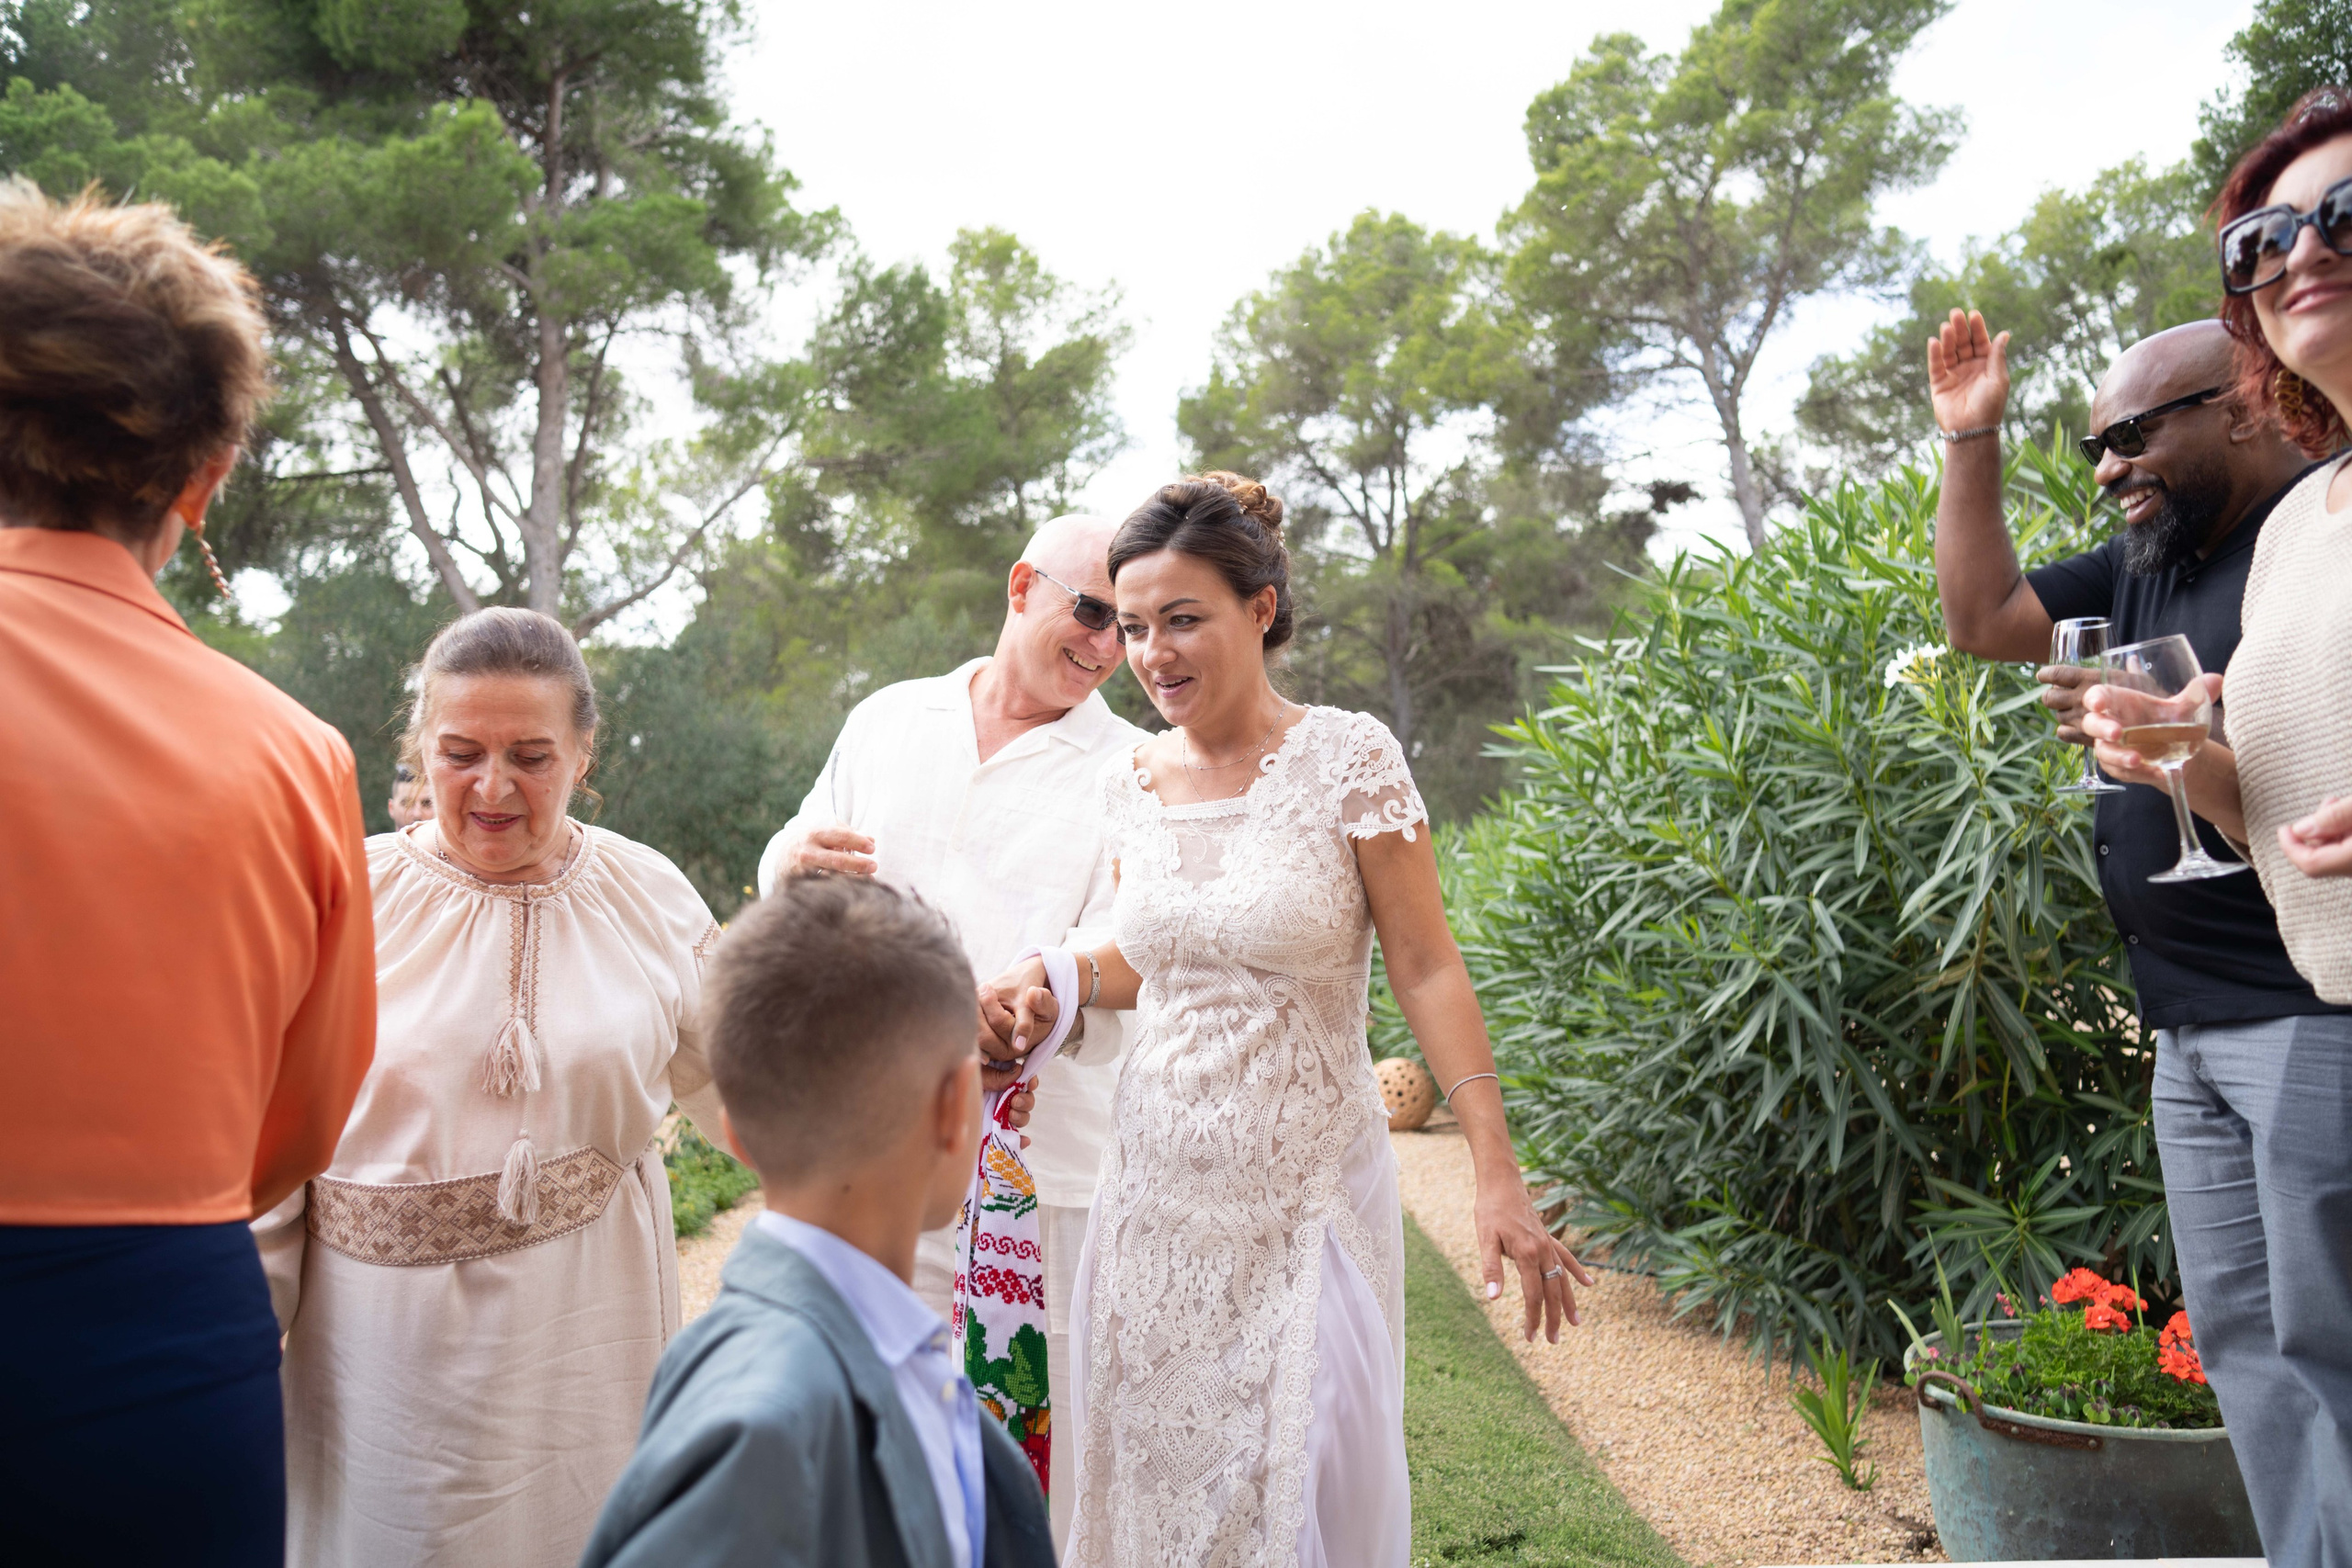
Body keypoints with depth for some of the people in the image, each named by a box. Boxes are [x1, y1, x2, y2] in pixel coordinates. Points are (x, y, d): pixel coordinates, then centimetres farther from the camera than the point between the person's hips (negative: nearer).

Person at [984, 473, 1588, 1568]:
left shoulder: (1347, 758, -11)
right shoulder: (1130, 777, 3)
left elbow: (1426, 970, -10)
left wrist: (1498, 1178, -14)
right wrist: (1054, 981, -3)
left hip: (1303, 1190, -4)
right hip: (1160, 1182, 4)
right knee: (1159, 1466, 12)